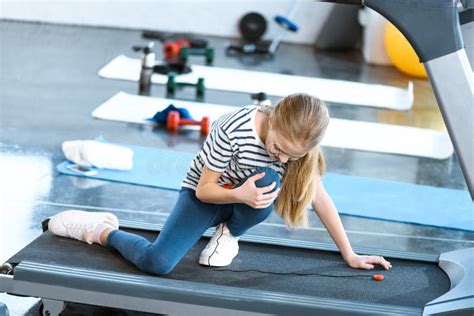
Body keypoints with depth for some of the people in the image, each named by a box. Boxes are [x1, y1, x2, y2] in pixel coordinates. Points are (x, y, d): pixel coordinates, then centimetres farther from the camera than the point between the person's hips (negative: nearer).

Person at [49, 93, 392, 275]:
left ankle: (228, 235, -5)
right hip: (204, 195, -4)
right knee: (157, 263, -27)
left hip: (244, 197, 4)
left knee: (270, 182, -35)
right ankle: (102, 230, 3)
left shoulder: (297, 143, -18)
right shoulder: (234, 130, -32)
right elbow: (204, 189, -21)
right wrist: (239, 194, -41)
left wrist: (349, 254, -7)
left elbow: (320, 198, -9)